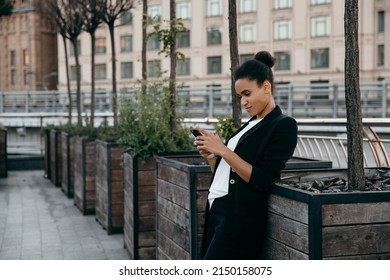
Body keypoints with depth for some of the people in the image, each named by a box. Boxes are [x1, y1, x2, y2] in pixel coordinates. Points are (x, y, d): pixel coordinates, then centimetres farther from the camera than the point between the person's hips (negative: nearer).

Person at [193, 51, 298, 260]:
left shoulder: (283, 126, -6)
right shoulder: (250, 125, 18)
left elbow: (262, 181, -16)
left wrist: (223, 151, -18)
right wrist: (210, 157, 1)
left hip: (240, 221, -8)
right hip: (217, 212, 8)